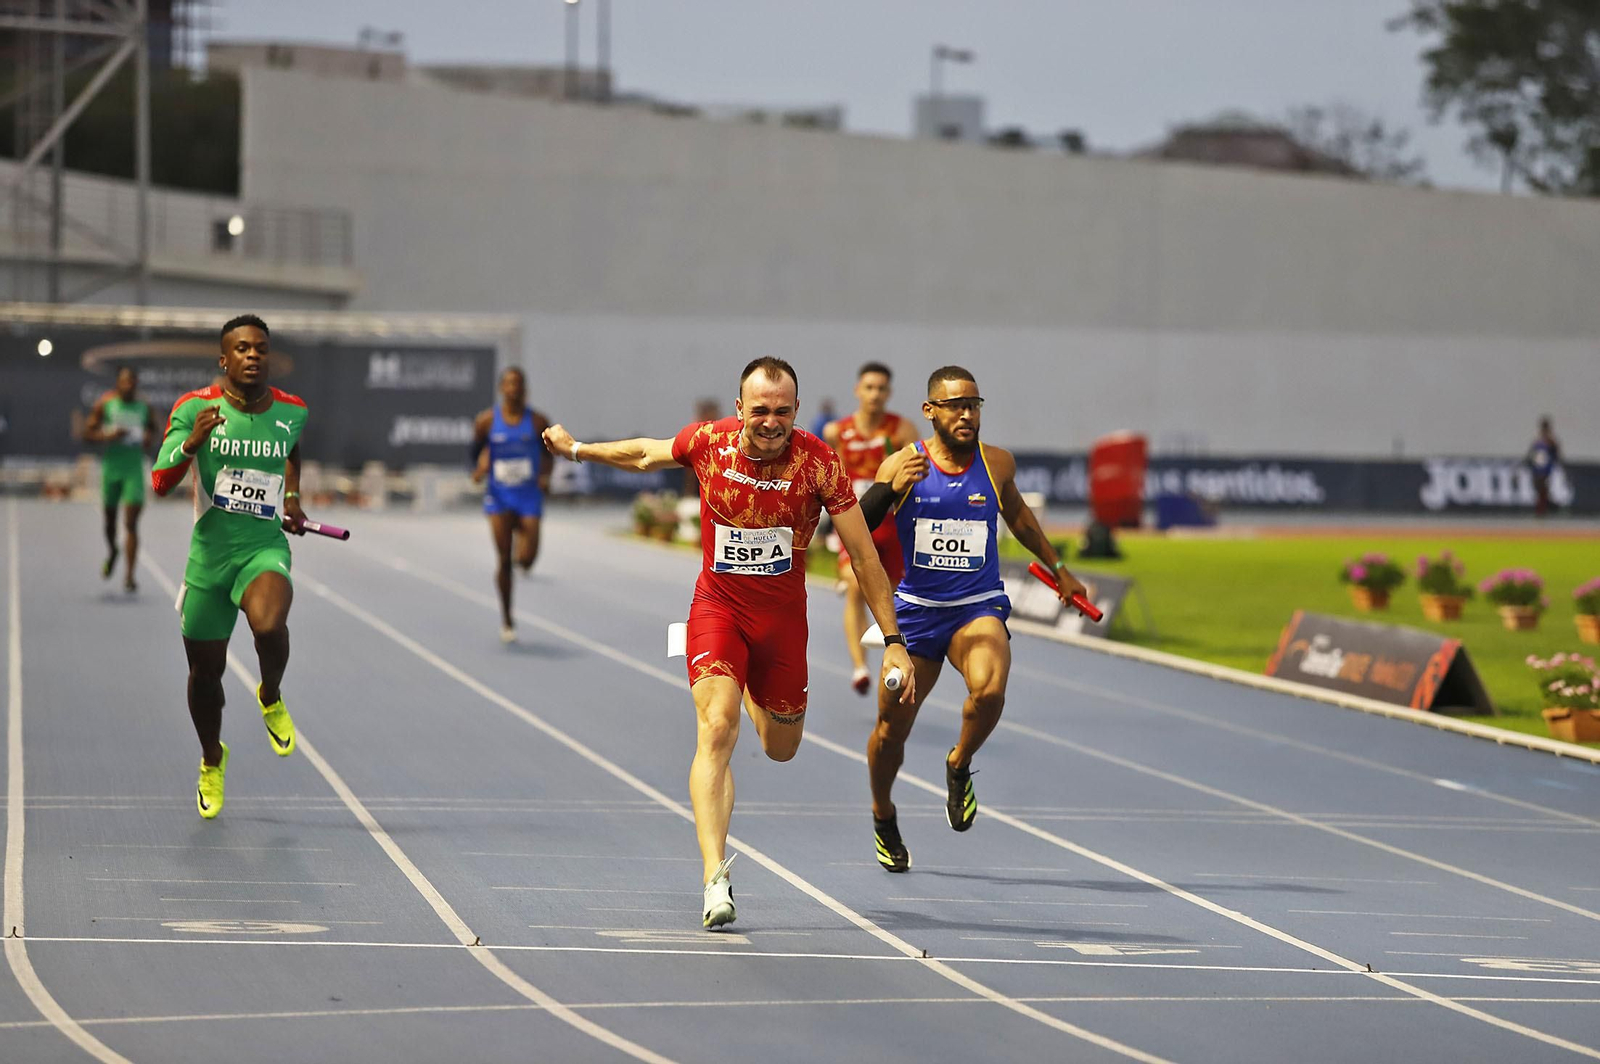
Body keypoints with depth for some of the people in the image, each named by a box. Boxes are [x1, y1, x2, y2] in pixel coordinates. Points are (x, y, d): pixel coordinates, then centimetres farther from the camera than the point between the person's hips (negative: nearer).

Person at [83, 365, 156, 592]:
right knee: (110, 517, 15)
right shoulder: (104, 404, -1)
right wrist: (108, 436, -17)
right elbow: (88, 433, 1)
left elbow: (152, 432, 18)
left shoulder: (144, 408, 3)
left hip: (134, 470, -1)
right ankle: (112, 552, 47)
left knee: (131, 523, -10)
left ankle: (129, 577, -11)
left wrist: (149, 441, -5)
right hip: (111, 466, 1)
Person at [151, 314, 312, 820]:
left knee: (269, 624, -34)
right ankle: (212, 760, 40)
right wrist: (191, 442, -27)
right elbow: (160, 483, -12)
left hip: (265, 548, -1)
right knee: (205, 671, 11)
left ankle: (271, 698, 0)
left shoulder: (293, 412, 1)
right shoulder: (195, 408, -7)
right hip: (209, 554, 1)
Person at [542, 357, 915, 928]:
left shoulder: (819, 463, -16)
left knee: (781, 749, 16)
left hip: (783, 617, 1)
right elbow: (645, 455, 11)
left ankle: (752, 692, 54)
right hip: (717, 606, -1)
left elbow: (864, 555, -9)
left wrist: (893, 639, -10)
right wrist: (576, 448, 24)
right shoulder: (707, 442, -13)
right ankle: (715, 877, -29)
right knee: (717, 730, -22)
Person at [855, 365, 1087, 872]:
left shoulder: (997, 465, 0)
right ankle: (883, 816, 36)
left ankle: (959, 767, 1)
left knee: (989, 689, -30)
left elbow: (1016, 512, 22)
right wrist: (890, 489, -34)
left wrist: (1058, 568, 30)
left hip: (979, 607, 0)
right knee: (891, 728, 6)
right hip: (916, 610, 0)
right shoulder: (903, 465, -7)